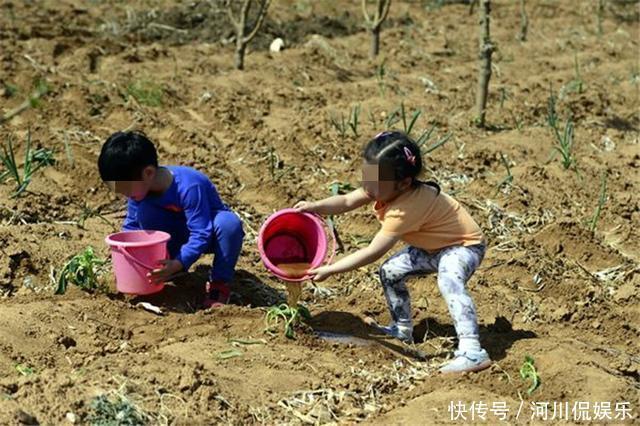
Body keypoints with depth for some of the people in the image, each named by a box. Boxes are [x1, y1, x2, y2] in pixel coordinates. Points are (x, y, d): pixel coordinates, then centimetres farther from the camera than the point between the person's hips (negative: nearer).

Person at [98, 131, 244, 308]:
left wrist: (176, 264, -49)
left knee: (229, 223, -39)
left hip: (209, 229, -5)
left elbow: (201, 235, -38)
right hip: (180, 235, 5)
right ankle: (164, 269, -6)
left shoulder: (189, 187, -36)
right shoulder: (139, 187, -17)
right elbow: (131, 225, -5)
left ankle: (219, 283, -20)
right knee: (144, 210, -22)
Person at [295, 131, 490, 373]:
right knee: (390, 272, 8)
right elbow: (347, 201, -11)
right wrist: (316, 206, -29)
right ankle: (403, 330, 26)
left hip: (464, 245, -10)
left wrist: (329, 270, -30)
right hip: (432, 246, 10)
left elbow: (372, 253, -34)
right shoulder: (387, 187, -13)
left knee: (449, 281, -36)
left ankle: (472, 351, -41)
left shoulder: (406, 208, -36)